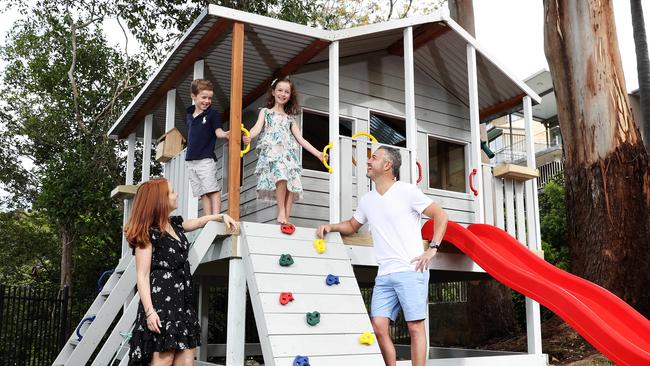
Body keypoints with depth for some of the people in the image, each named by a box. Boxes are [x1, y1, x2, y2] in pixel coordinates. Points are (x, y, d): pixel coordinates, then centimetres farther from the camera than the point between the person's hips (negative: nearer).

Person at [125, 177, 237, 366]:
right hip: (161, 302, -8)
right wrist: (149, 311, -19)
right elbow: (142, 276, -12)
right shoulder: (147, 233, -8)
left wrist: (221, 216, 27)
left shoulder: (175, 224, 15)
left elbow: (198, 222, 38)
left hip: (182, 300, 8)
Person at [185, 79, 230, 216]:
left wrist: (225, 134, -35)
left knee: (213, 190, -13)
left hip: (206, 159, -5)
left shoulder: (213, 114, -2)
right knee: (203, 193, 5)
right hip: (190, 160, 6)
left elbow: (218, 131, -13)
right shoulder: (189, 115, 13)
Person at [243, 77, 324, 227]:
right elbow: (257, 127, -2)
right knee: (281, 177, -31)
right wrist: (249, 136, -27)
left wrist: (318, 153, 11)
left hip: (288, 153, 4)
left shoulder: (290, 118, 25)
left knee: (292, 183, -15)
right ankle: (281, 211, -21)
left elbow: (300, 139, 20)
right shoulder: (265, 112, 16)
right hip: (271, 151, -4)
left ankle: (287, 218, -15)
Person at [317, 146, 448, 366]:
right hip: (384, 275, 6)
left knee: (415, 327, -4)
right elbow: (352, 226, 28)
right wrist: (331, 227, 9)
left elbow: (440, 216, -1)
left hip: (411, 271, -5)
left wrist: (433, 248, -8)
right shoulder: (367, 200, 15)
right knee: (378, 326, -2)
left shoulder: (407, 191, -3)